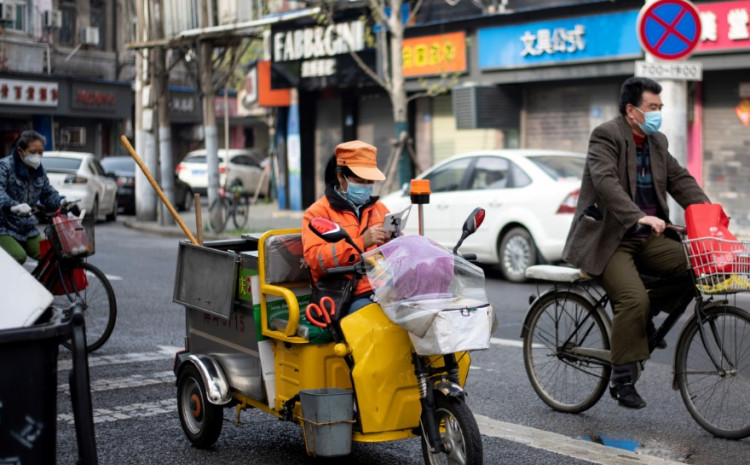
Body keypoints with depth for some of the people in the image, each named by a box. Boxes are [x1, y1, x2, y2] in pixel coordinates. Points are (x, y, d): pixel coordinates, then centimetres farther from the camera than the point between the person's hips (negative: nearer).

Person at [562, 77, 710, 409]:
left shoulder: (658, 142, 15)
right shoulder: (606, 136, -10)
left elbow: (680, 179, 10)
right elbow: (606, 181, -25)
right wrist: (640, 217, -38)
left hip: (645, 238, 7)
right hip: (607, 239, -7)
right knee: (634, 299, -25)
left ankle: (647, 313, 7)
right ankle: (622, 379, -13)